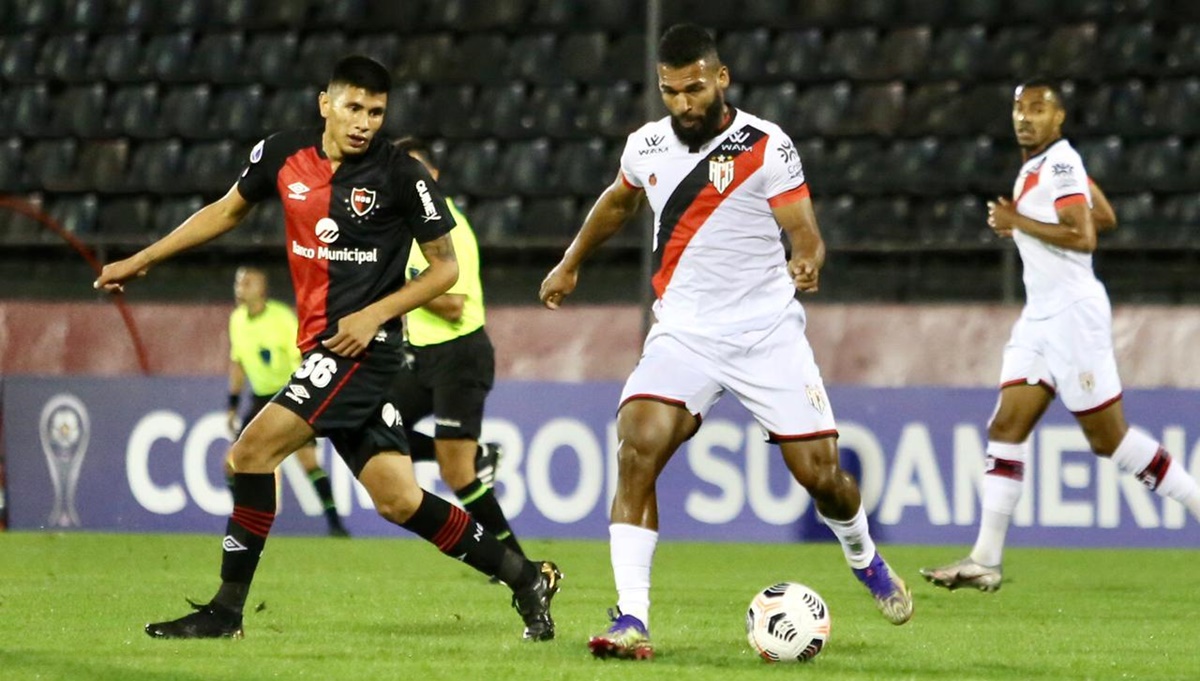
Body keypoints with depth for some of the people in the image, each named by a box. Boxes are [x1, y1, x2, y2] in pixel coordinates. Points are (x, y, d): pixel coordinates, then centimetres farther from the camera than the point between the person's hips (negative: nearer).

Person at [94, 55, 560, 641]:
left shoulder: (402, 177, -8)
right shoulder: (282, 155, 6)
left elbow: (445, 266, -1)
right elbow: (226, 211, 22)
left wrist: (375, 314, -13)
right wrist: (141, 260, 23)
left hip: (364, 345, -6)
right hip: (322, 349, 6)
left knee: (253, 452, -15)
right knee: (399, 500, 5)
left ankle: (226, 610, -7)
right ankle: (524, 576, 18)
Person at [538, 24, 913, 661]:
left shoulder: (765, 147, -11)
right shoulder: (646, 146, 3)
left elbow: (805, 232, -16)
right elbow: (616, 203, 25)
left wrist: (808, 262, -39)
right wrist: (569, 264, 34)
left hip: (767, 333, -2)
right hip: (683, 335, 2)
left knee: (819, 472, -2)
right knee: (637, 451, -22)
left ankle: (864, 557, 34)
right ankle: (631, 619, -22)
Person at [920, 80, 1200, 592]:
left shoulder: (1059, 164, -13)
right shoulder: (1038, 164, 15)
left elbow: (1083, 237, -24)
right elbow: (1105, 216, 25)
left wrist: (1020, 223, -17)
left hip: (1073, 313, -9)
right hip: (1041, 316, 9)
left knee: (1109, 439, -4)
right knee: (1006, 428, 0)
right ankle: (985, 560, -4)